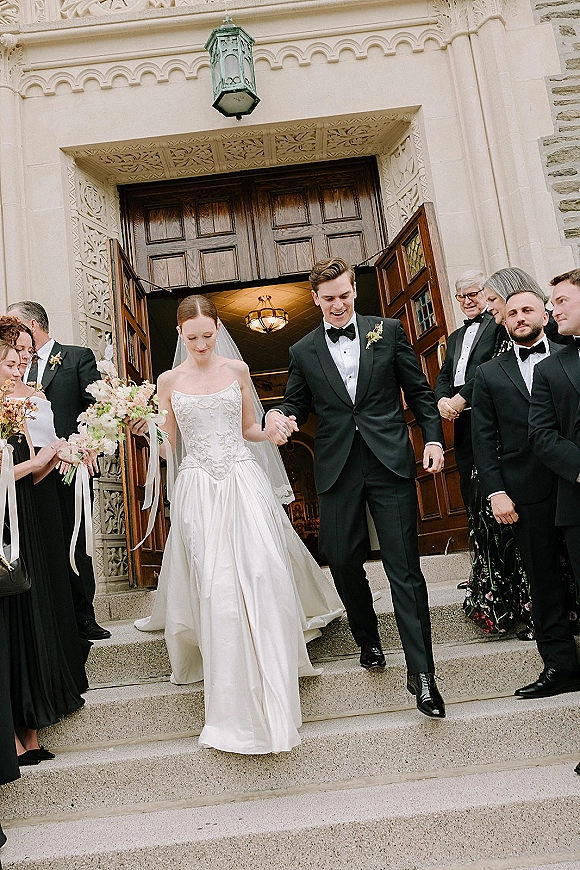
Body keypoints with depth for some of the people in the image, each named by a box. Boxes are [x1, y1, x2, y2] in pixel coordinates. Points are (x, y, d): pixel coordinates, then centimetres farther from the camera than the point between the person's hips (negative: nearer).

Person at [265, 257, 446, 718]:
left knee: (404, 567, -3)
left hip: (391, 462, -2)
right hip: (337, 470, 2)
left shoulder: (388, 331, 7)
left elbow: (419, 391, 7)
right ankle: (368, 640, 34)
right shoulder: (303, 351, 10)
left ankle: (422, 674, 4)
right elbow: (296, 405, 13)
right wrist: (277, 417, -10)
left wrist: (433, 438, -4)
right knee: (344, 562, 7)